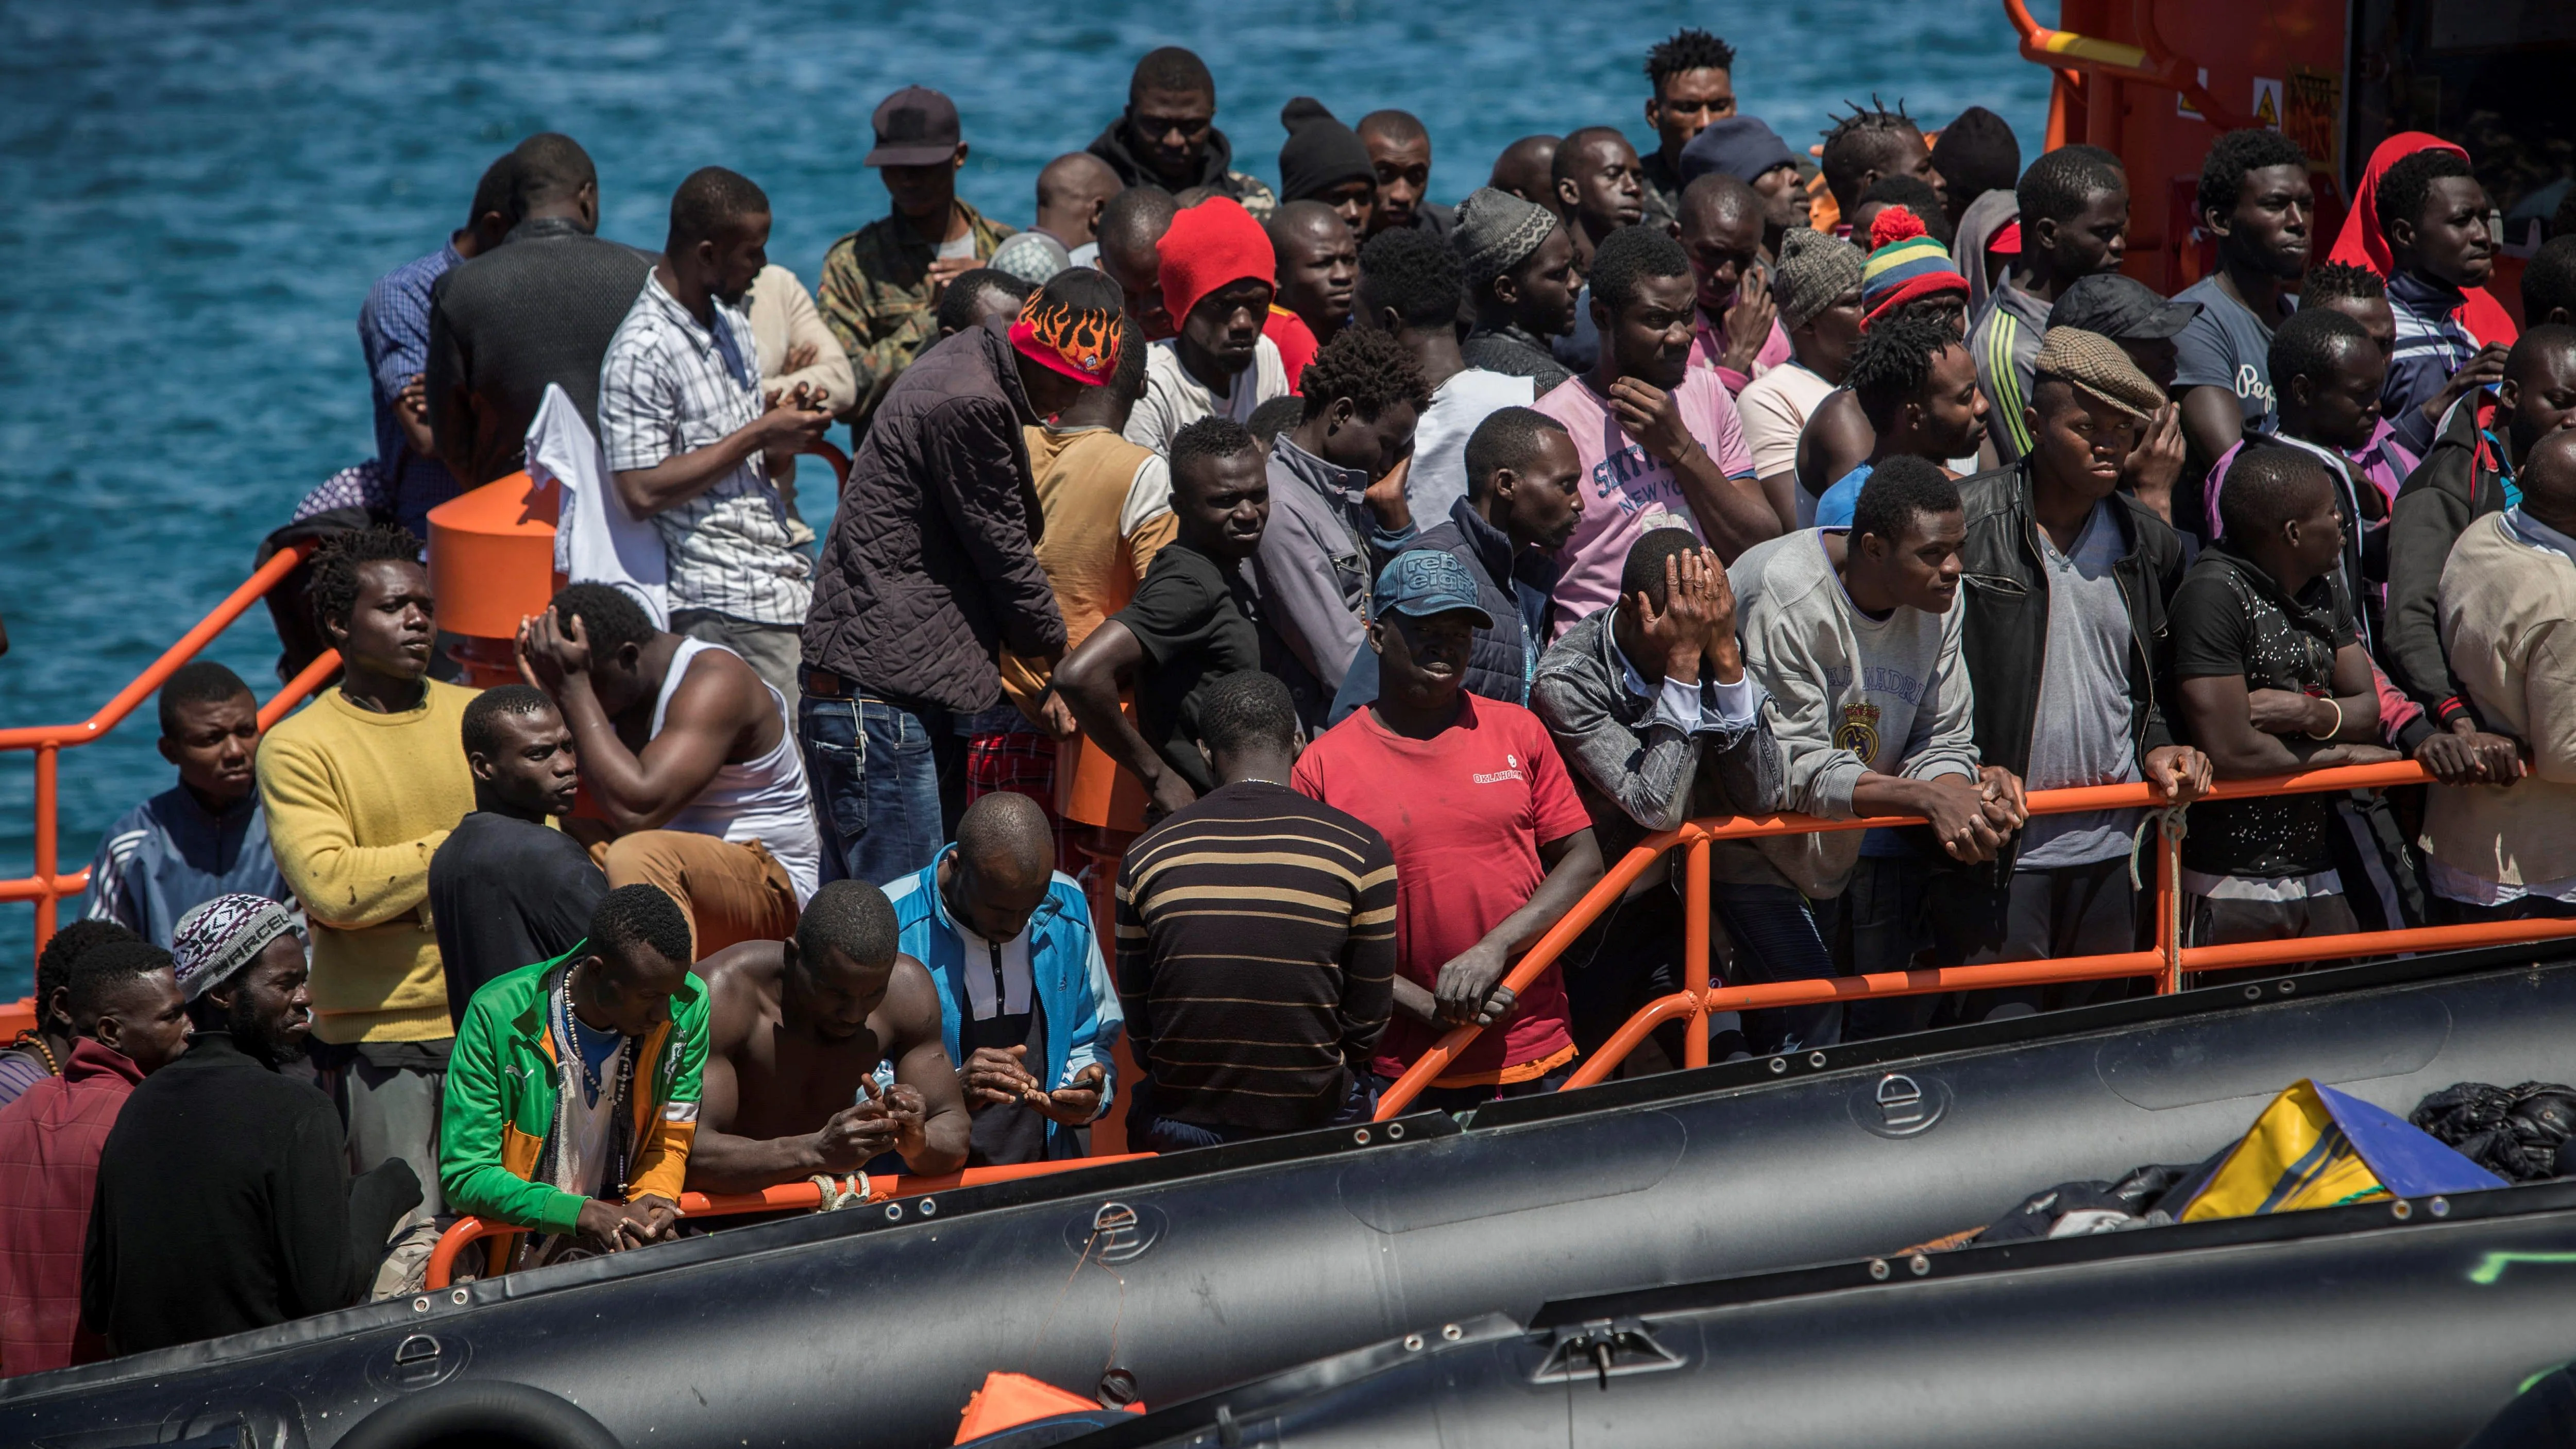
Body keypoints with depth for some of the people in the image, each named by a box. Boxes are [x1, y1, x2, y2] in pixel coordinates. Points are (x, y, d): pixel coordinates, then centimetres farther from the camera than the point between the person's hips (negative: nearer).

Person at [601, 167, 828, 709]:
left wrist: (785, 424, 3)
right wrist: (759, 435, -16)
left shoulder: (731, 322, 14)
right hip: (730, 606, -8)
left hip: (786, 578, 8)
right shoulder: (641, 354, -14)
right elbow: (642, 492, -20)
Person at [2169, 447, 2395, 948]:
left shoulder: (2325, 589, 12)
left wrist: (2308, 713, -13)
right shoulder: (2215, 593, -15)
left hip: (2317, 872, 7)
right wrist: (2341, 752, -5)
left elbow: (2368, 710, 11)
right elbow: (2231, 752, -20)